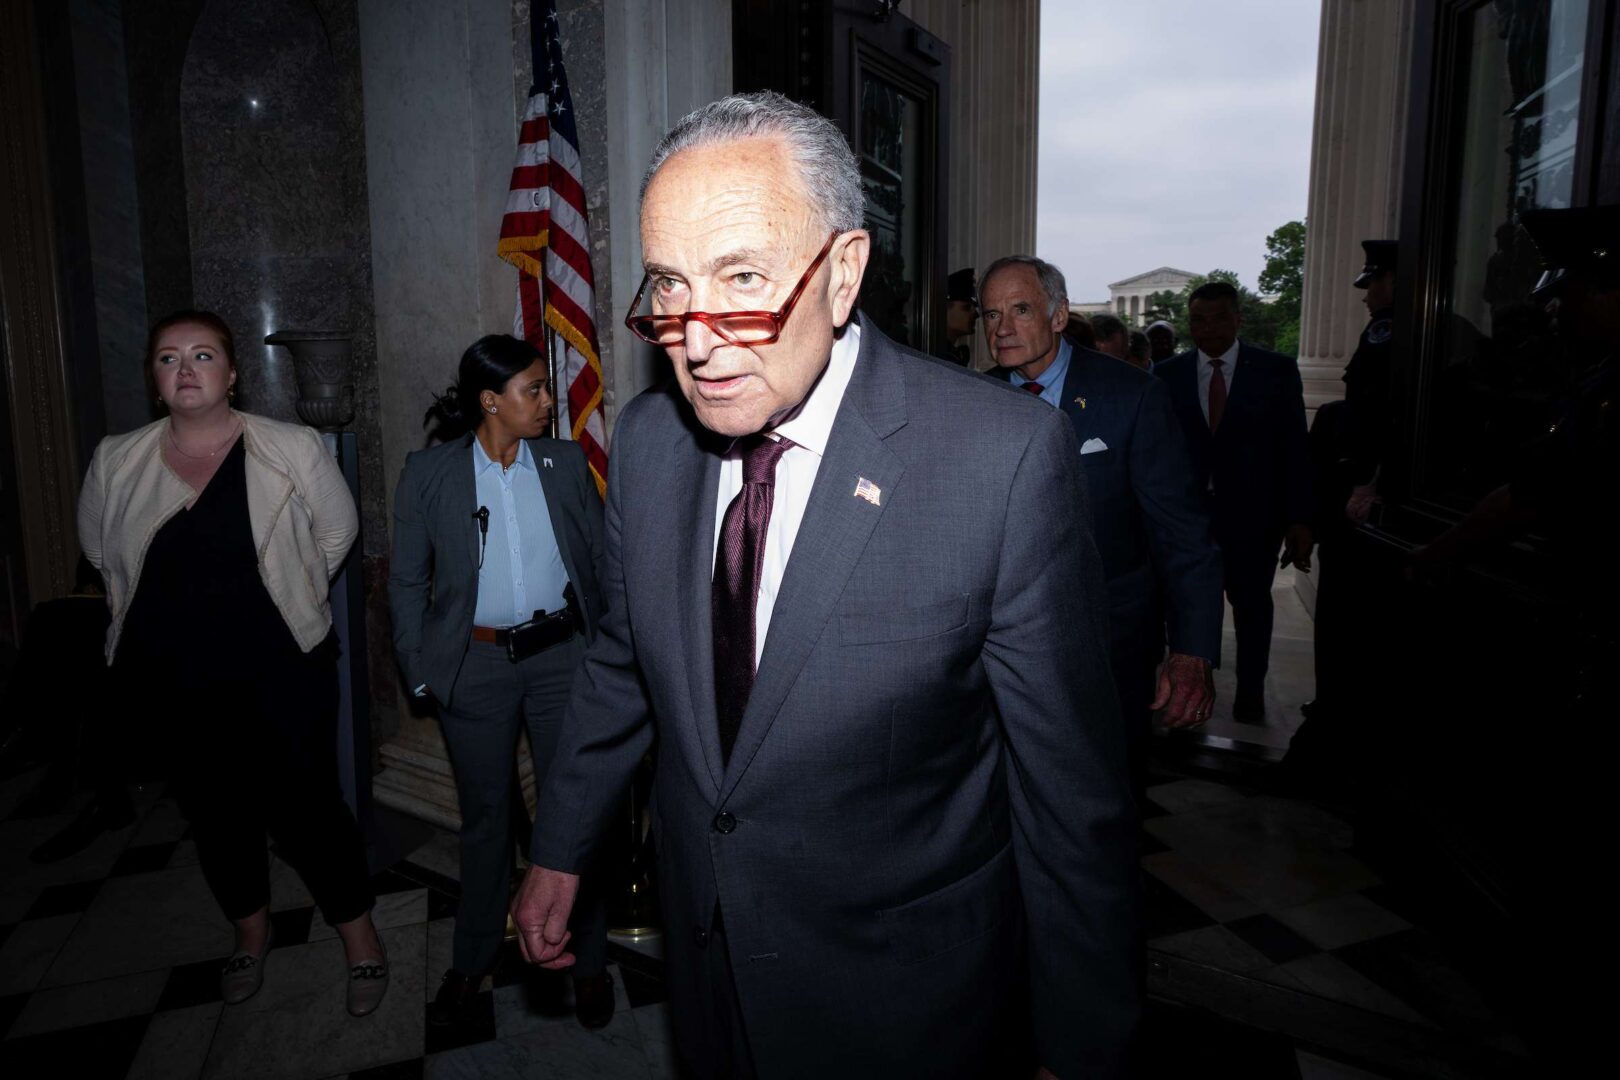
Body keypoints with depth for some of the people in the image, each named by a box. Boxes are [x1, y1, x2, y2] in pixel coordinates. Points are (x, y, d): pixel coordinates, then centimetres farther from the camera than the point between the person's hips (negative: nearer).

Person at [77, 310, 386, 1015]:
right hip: (183, 679, 4)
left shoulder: (292, 449, -9)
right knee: (214, 809, 17)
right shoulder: (116, 463, -1)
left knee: (305, 805, 0)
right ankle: (251, 930, 41)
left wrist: (284, 596, 6)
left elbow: (337, 532, 3)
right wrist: (179, 608, 14)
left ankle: (359, 936, 21)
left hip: (285, 672, -3)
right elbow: (99, 550, 16)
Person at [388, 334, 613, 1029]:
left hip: (562, 657, 1)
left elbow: (602, 557, 6)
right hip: (475, 666, 0)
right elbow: (407, 581, 3)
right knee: (485, 814, 14)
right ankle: (472, 959, 35)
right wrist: (419, 668, 0)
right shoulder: (429, 474, -2)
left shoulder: (566, 463, 2)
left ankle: (587, 960, 26)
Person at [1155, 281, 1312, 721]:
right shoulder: (1167, 375, 0)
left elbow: (1294, 448, -3)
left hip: (1251, 512, 0)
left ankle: (1250, 689, 33)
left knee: (1251, 602, 13)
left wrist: (1298, 519, -7)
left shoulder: (1277, 370, -2)